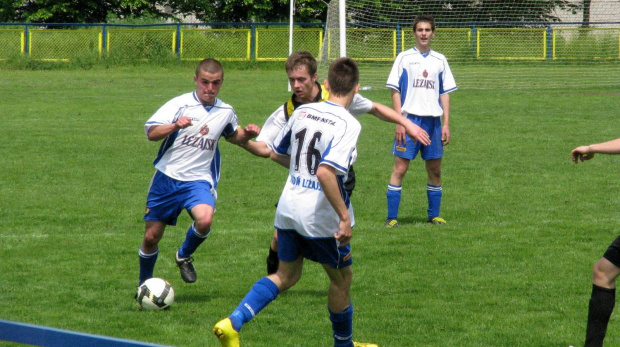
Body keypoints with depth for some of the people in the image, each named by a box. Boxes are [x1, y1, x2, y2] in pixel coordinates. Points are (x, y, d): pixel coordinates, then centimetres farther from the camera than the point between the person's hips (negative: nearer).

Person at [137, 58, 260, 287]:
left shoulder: (226, 112, 5)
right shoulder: (180, 104, -7)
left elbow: (233, 137, 27)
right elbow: (150, 132, -17)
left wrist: (247, 134, 4)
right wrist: (175, 126, -35)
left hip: (198, 180, 1)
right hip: (167, 178, -1)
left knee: (205, 219, -29)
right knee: (151, 236, 4)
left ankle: (184, 256, 2)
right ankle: (144, 284, 30)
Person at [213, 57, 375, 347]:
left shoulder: (302, 112, 2)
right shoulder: (348, 124, -18)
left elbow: (276, 154, 15)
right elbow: (325, 173, -30)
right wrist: (345, 217, -25)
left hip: (289, 207, 6)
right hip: (320, 214, -6)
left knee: (286, 276, 18)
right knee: (341, 279, 17)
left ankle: (233, 322, 0)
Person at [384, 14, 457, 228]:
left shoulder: (439, 60, 11)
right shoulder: (404, 58, 2)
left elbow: (445, 94, 13)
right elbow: (395, 91, 0)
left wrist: (446, 124, 5)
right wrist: (399, 122, -9)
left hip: (433, 121, 3)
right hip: (410, 119, -3)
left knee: (435, 170, 7)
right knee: (400, 168, -7)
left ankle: (434, 215, 19)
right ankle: (391, 217, -5)